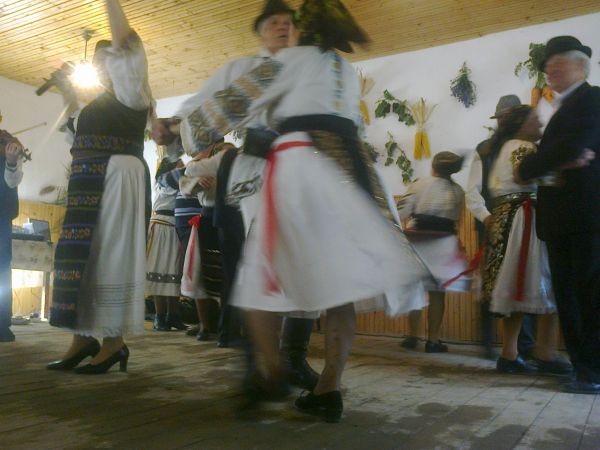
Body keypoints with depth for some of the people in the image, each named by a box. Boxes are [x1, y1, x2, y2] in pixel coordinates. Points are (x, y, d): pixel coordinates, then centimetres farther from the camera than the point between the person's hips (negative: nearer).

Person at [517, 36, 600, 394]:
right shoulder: (565, 108, 25)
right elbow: (553, 153, 12)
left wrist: (527, 169, -6)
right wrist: (555, 165, -11)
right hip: (564, 217, 9)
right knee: (569, 295, 9)